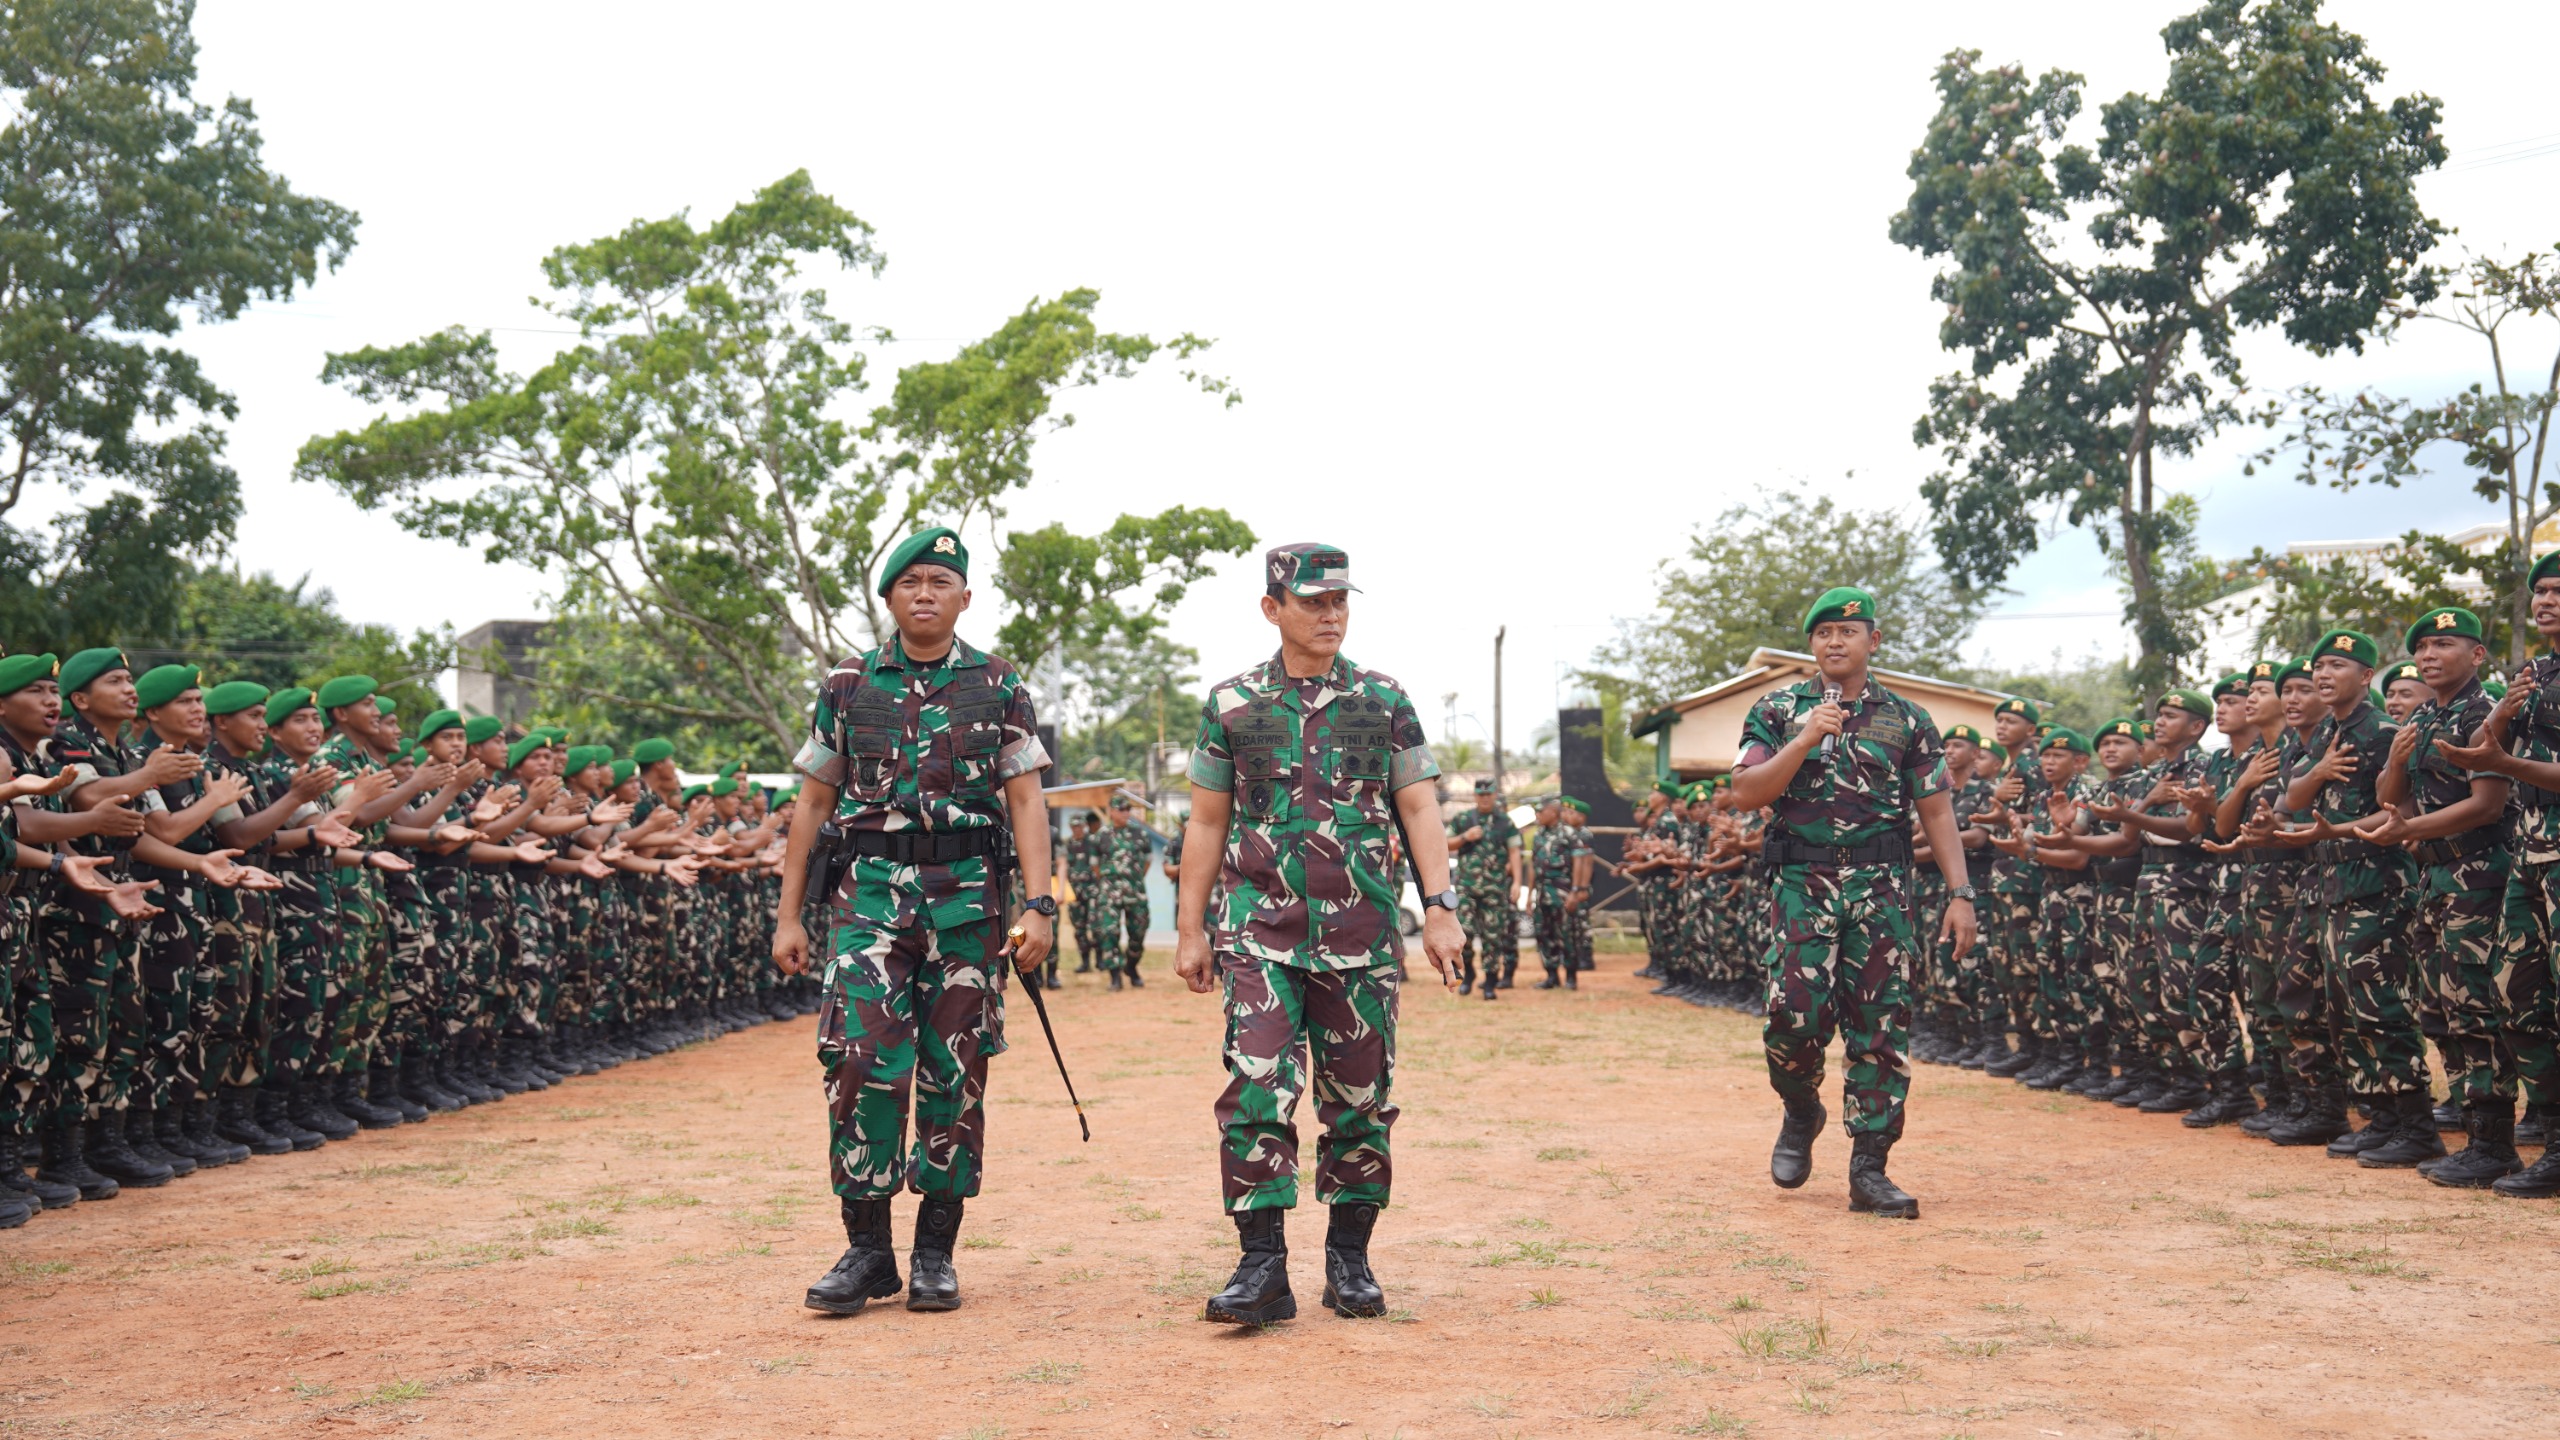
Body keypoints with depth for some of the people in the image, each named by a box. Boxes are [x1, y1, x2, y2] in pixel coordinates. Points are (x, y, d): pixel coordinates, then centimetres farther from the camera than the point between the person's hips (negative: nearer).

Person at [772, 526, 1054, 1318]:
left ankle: (936, 1252, 15)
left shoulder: (999, 686, 6)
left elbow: (1025, 801, 2)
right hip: (872, 892, 0)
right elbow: (813, 803, 11)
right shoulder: (848, 686, 9)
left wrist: (1038, 904, -8)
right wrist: (788, 916, 6)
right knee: (862, 1063, -10)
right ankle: (867, 1248, 3)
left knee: (954, 1073, 4)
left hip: (968, 895, 0)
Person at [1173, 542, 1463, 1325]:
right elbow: (1208, 823, 10)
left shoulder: (1385, 701, 7)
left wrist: (1440, 908, -5)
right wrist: (1189, 928, 7)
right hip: (1261, 929, -1)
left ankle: (1349, 1260, 18)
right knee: (1257, 1089, -11)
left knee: (1360, 1099, 6)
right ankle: (1263, 1265, -6)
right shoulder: (1231, 704, 7)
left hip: (1363, 934, 1)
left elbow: (1419, 809, 5)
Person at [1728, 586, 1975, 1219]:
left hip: (1881, 889, 1)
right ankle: (1800, 1112, 19)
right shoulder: (1778, 710, 8)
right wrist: (1804, 741, -14)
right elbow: (1744, 792, -3)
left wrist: (1960, 892, -1)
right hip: (1802, 885, -1)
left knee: (1880, 1026, -2)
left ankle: (1868, 1169, 5)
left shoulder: (1907, 721, 10)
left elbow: (1937, 811, 8)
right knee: (1795, 1014, -12)